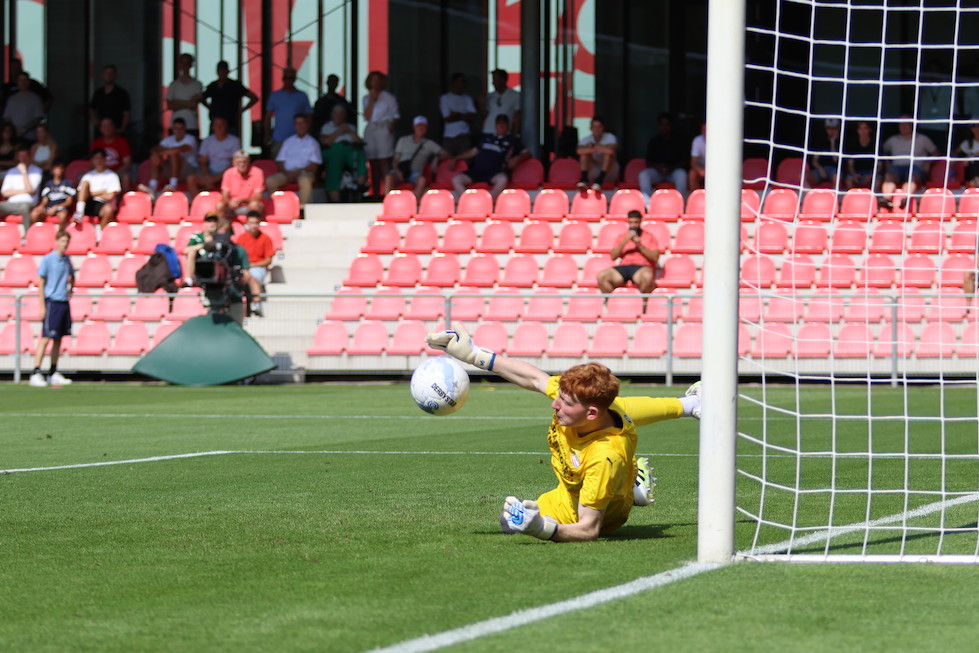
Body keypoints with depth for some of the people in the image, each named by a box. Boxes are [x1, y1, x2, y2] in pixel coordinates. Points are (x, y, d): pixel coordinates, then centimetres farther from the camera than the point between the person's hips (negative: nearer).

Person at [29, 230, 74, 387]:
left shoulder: (67, 259, 12)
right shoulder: (48, 259, -7)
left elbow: (72, 276, 32)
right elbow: (41, 283, -9)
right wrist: (42, 306, -13)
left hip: (64, 302, 7)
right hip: (52, 302, -7)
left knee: (58, 339, 9)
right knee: (46, 338, -10)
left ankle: (53, 374, 16)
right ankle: (36, 373, -10)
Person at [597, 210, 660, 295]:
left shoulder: (649, 237, 15)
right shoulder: (622, 238, 22)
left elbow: (655, 257, 3)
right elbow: (613, 256, 9)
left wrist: (640, 245, -5)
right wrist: (625, 242, -2)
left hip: (642, 267, -3)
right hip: (624, 267, 3)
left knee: (647, 276, -41)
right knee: (601, 276, -25)